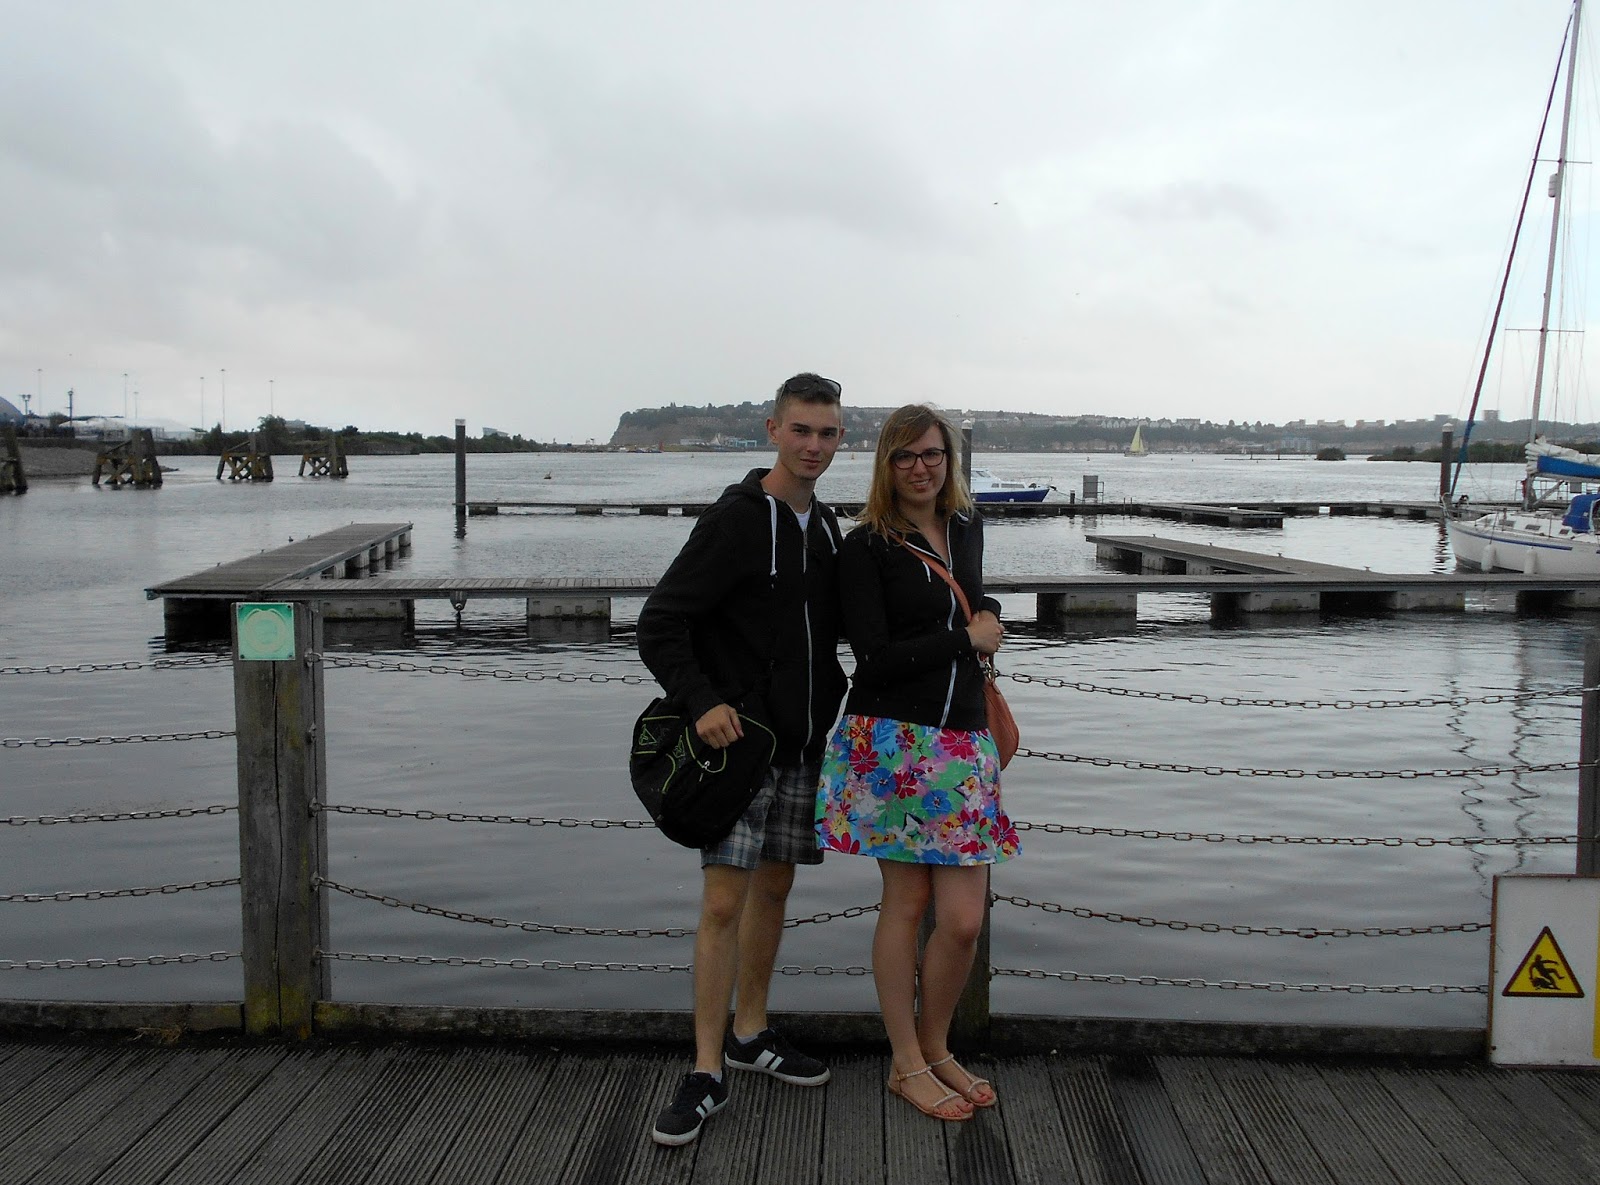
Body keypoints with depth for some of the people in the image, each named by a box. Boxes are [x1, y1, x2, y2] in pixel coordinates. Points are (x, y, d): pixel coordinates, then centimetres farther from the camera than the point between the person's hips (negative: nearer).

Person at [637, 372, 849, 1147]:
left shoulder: (827, 529, 10)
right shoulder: (734, 521, -12)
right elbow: (659, 625, -14)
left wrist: (835, 706, 9)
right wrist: (701, 703, -24)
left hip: (802, 742, 7)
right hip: (738, 739, -7)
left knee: (774, 886, 15)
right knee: (724, 899, -6)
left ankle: (749, 1033, 30)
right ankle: (706, 1073, 3)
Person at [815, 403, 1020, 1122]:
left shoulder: (967, 528, 13)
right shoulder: (866, 547, -5)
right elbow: (875, 656, -12)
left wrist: (987, 614, 12)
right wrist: (966, 639, -5)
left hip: (963, 740, 5)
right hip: (892, 742, -5)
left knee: (963, 920, 3)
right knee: (906, 902, 3)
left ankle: (935, 1049, 26)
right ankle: (908, 1065, 20)